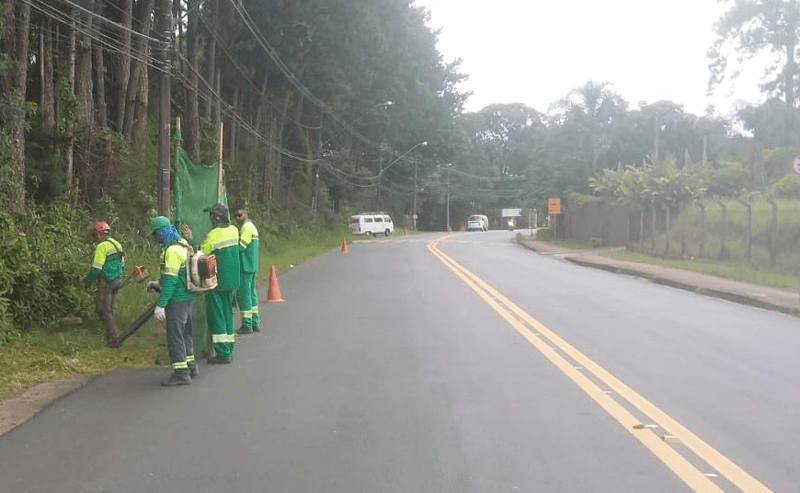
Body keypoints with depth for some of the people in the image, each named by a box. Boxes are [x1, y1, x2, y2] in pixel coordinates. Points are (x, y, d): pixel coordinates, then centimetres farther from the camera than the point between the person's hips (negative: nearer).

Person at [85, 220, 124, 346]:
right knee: (109, 309, 18)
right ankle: (110, 336, 22)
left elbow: (97, 268, -17)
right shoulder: (117, 244, 13)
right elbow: (122, 265, 19)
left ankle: (115, 338, -9)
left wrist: (88, 280, -3)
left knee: (104, 311, -3)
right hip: (117, 281, 9)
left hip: (106, 282, -9)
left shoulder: (102, 246, -15)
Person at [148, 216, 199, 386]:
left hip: (178, 299, -10)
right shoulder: (183, 245, 12)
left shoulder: (172, 250, -18)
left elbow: (171, 280, -22)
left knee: (175, 335, -4)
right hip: (189, 296, 10)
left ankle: (181, 373, -1)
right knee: (186, 332, 19)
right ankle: (190, 366, 29)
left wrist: (160, 305, -20)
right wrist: (158, 284, 17)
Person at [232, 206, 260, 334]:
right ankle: (255, 323, 17)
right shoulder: (252, 226, 19)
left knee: (243, 295, -6)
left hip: (245, 267, -10)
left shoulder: (246, 227, -13)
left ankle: (247, 325, -4)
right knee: (251, 294, 13)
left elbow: (240, 247, -19)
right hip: (253, 266, 10)